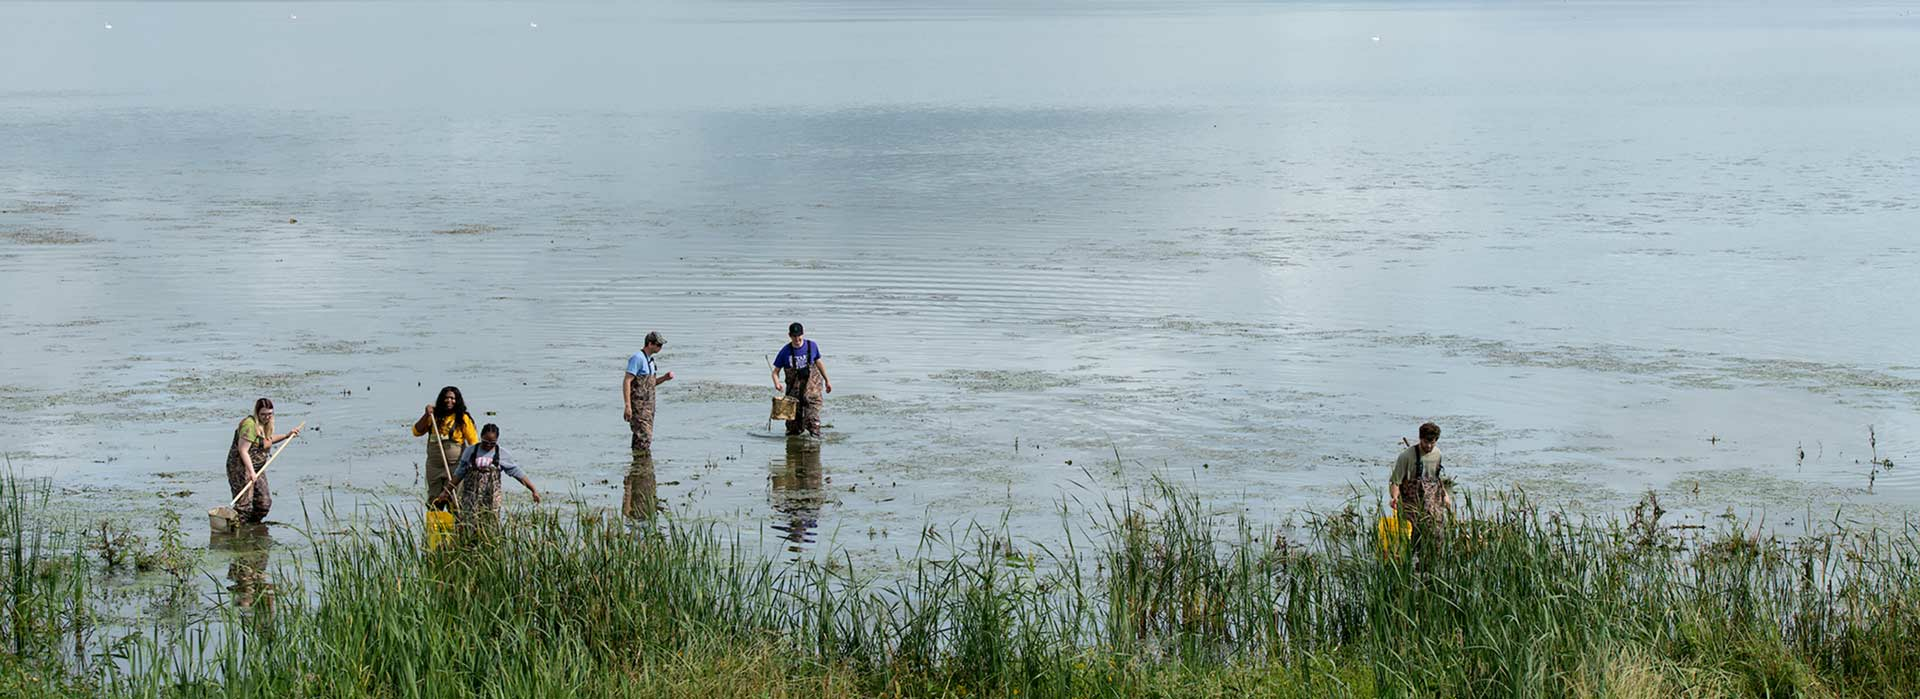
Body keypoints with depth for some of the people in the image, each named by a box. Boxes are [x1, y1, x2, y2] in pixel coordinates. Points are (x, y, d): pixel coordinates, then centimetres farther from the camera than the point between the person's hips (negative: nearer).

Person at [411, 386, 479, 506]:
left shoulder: (463, 418, -2)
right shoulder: (435, 416, 8)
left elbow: (473, 442, -3)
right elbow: (417, 431, 6)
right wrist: (426, 415, -6)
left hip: (455, 465, -4)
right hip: (434, 466, 4)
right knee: (433, 499, 8)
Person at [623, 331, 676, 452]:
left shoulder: (649, 359, 16)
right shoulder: (637, 358, -14)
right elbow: (626, 381, -18)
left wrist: (664, 378, 7)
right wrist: (627, 406, -24)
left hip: (647, 405, 10)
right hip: (638, 405, -10)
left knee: (640, 437, 10)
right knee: (644, 437, -15)